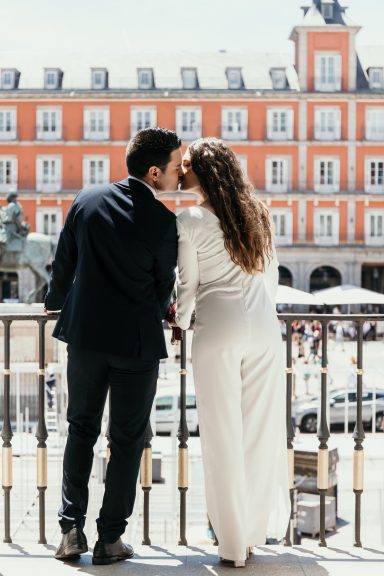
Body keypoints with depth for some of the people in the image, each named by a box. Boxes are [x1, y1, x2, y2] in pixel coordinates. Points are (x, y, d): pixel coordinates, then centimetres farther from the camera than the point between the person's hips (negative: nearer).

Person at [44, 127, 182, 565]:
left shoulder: (87, 200, -3)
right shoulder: (163, 222, -13)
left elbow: (63, 261, 5)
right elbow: (164, 286, -1)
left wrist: (56, 302, 24)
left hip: (85, 332, 4)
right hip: (136, 340, -4)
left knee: (81, 430, 16)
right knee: (127, 440, 8)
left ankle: (71, 529, 13)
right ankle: (110, 538, 12)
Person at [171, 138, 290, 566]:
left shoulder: (190, 221, -5)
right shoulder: (256, 213, 9)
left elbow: (188, 282, 1)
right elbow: (271, 272, 14)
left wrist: (181, 321, 19)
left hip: (219, 327, -4)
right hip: (264, 327, 5)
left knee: (224, 434, 4)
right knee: (261, 427, 11)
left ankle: (234, 543, 10)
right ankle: (260, 528, 22)